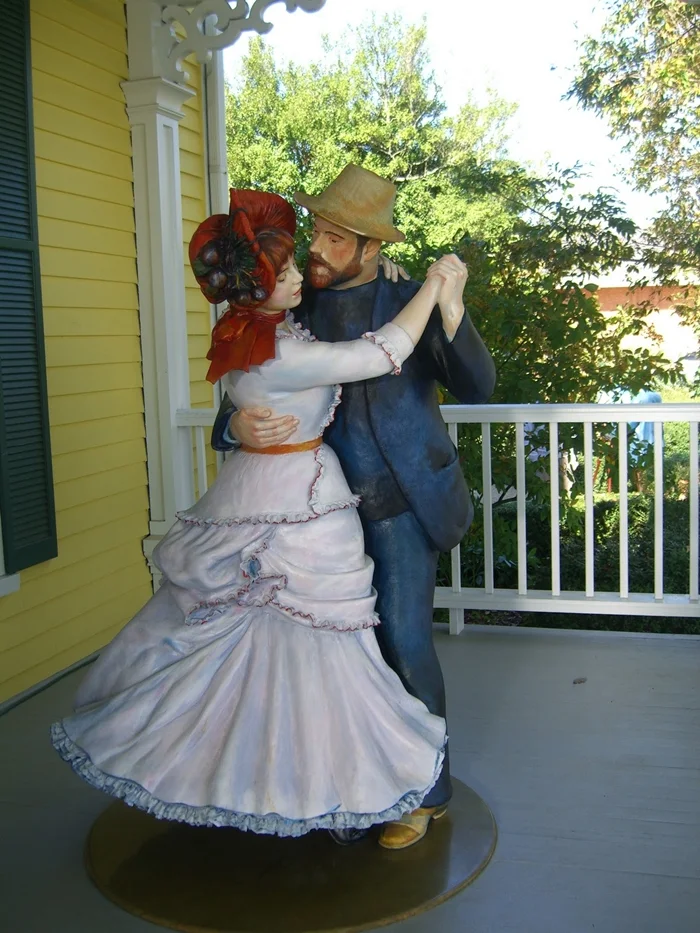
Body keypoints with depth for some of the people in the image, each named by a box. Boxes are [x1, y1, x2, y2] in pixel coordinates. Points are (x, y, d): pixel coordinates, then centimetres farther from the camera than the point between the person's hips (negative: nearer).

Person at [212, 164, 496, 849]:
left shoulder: (408, 304, -2)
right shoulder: (292, 310, 5)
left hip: (401, 503, -3)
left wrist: (451, 312, -26)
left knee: (404, 642, -2)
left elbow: (476, 388, -10)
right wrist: (237, 426, -22)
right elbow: (239, 404, 3)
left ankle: (426, 790, 17)